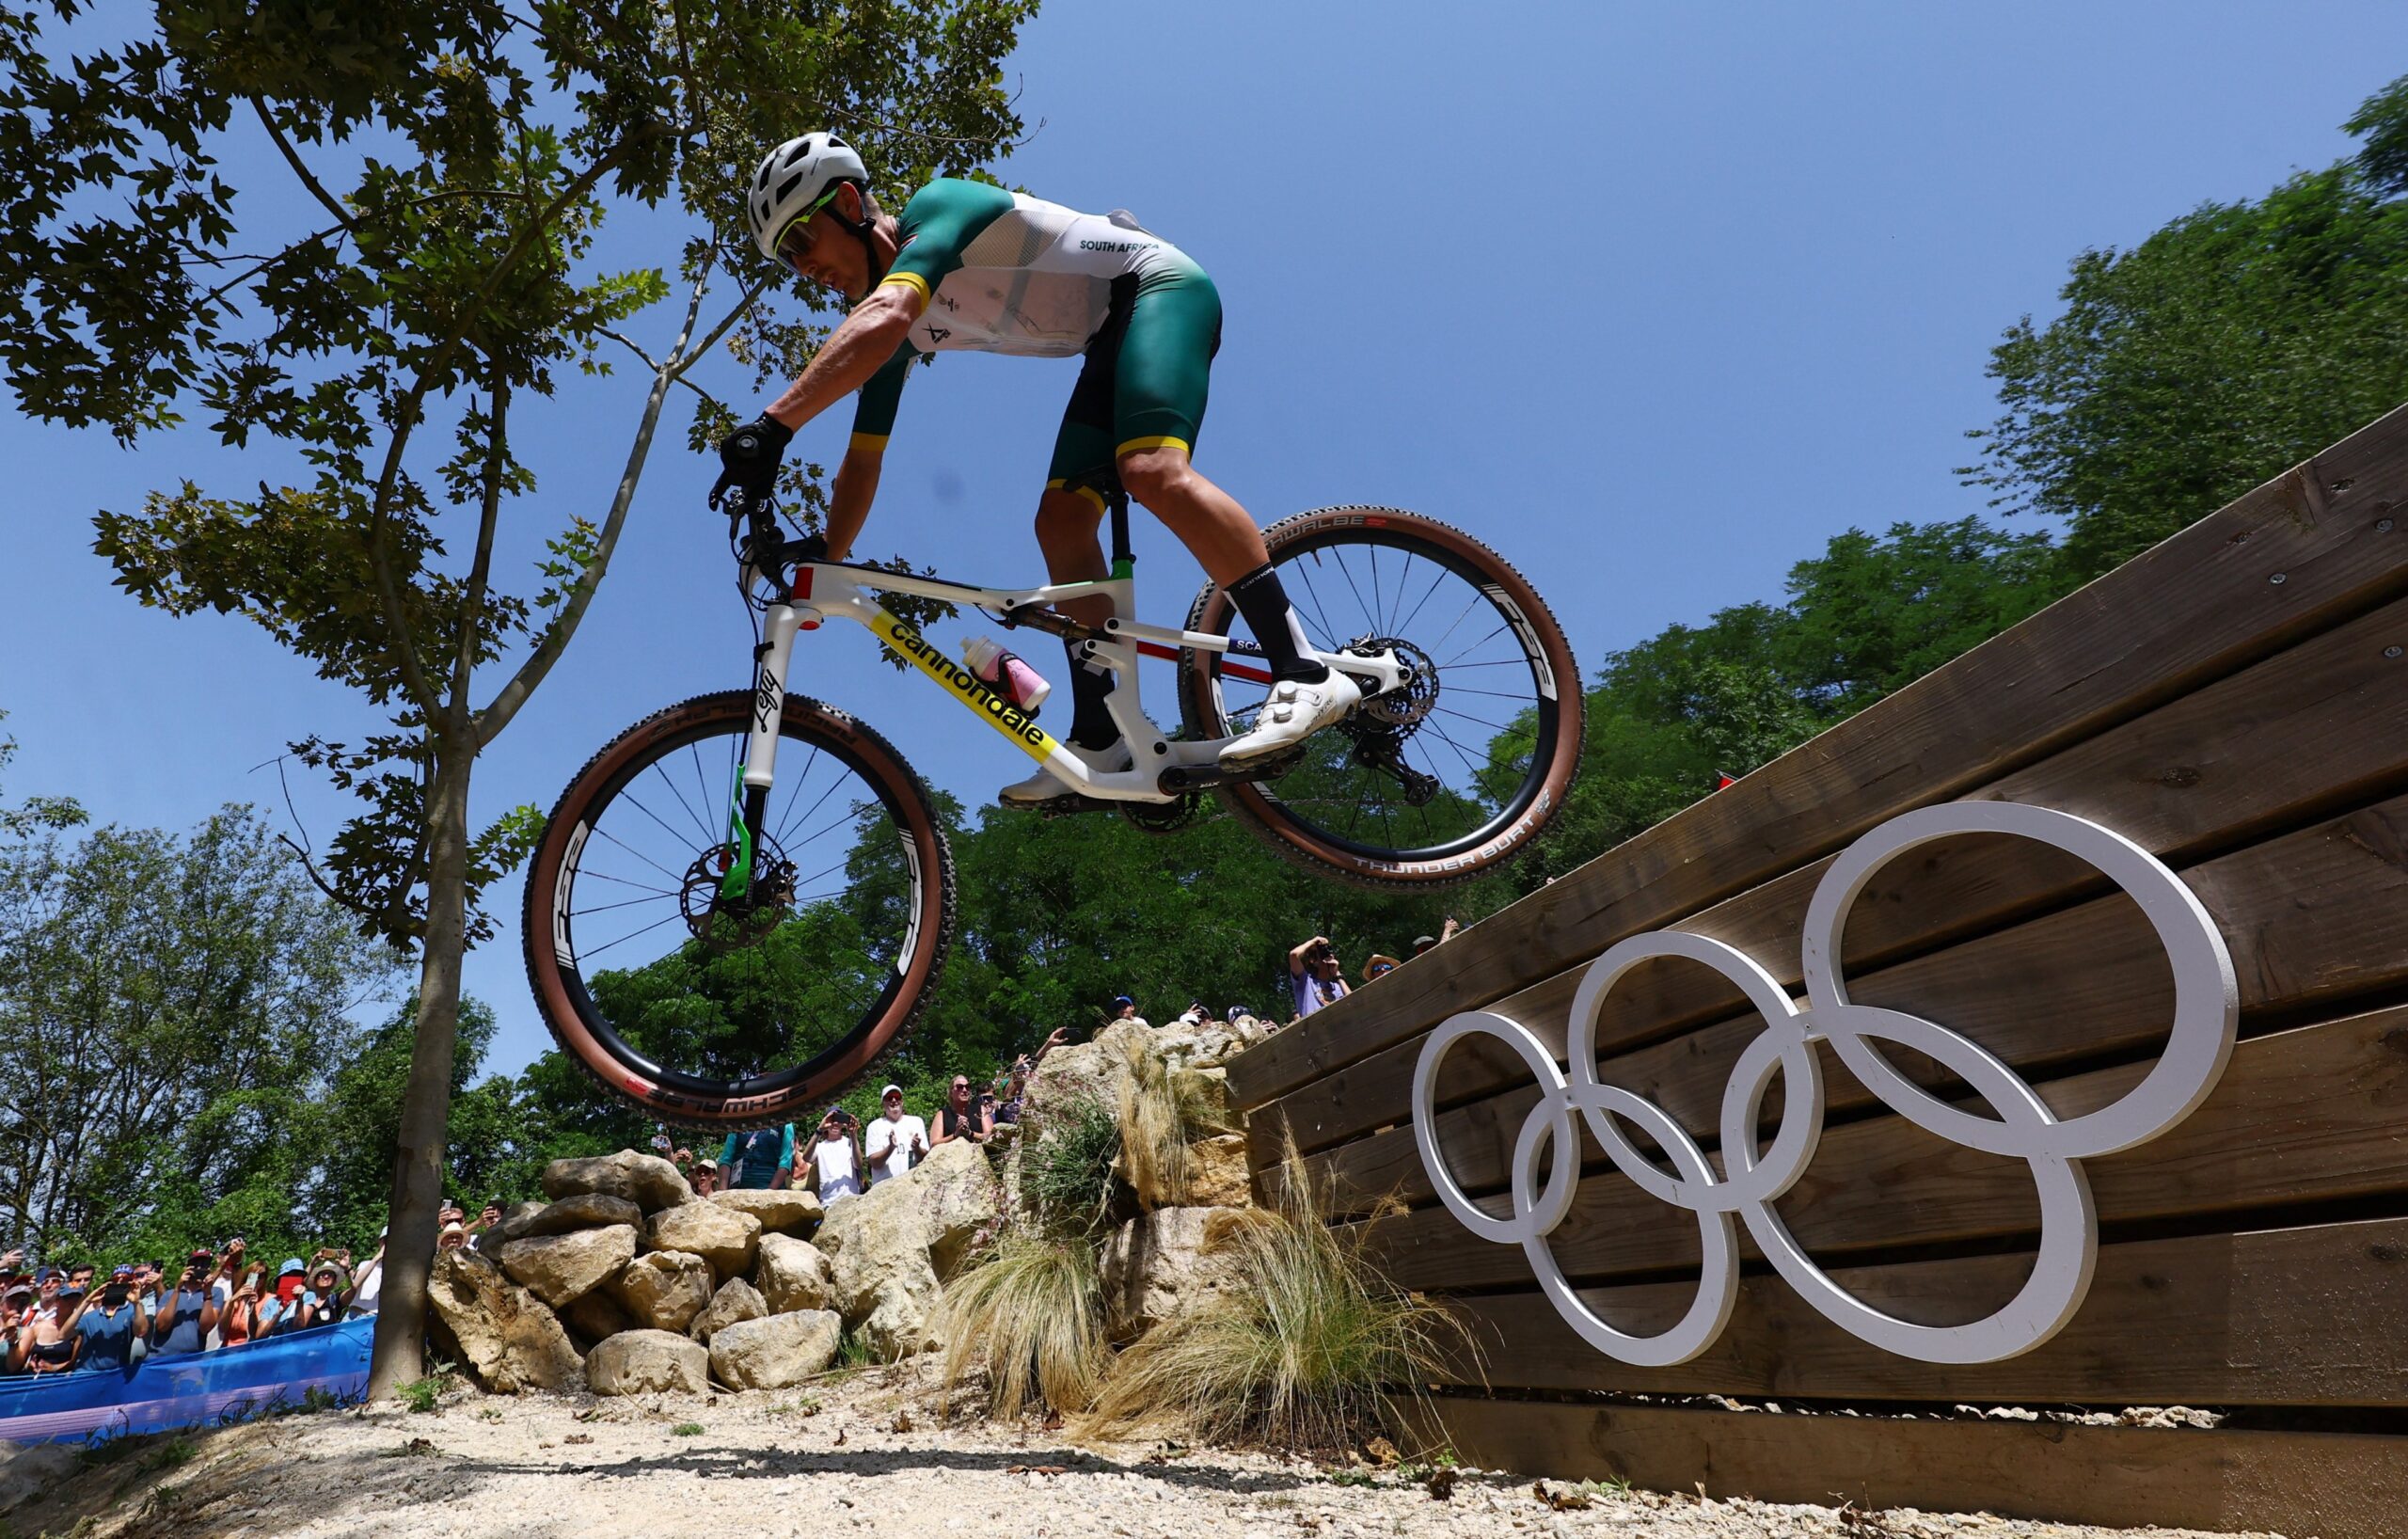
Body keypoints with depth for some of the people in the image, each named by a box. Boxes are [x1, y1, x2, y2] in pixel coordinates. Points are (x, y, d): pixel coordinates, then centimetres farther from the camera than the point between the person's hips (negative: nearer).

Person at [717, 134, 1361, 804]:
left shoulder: (937, 205, -17)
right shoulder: (900, 332, 7)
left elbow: (881, 320, -37)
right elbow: (863, 460, 9)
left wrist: (773, 424, -43)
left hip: (1160, 285, -9)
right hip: (1112, 340, 9)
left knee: (1152, 472, -33)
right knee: (1060, 523, -5)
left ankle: (1306, 674, -35)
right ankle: (1099, 743, -7)